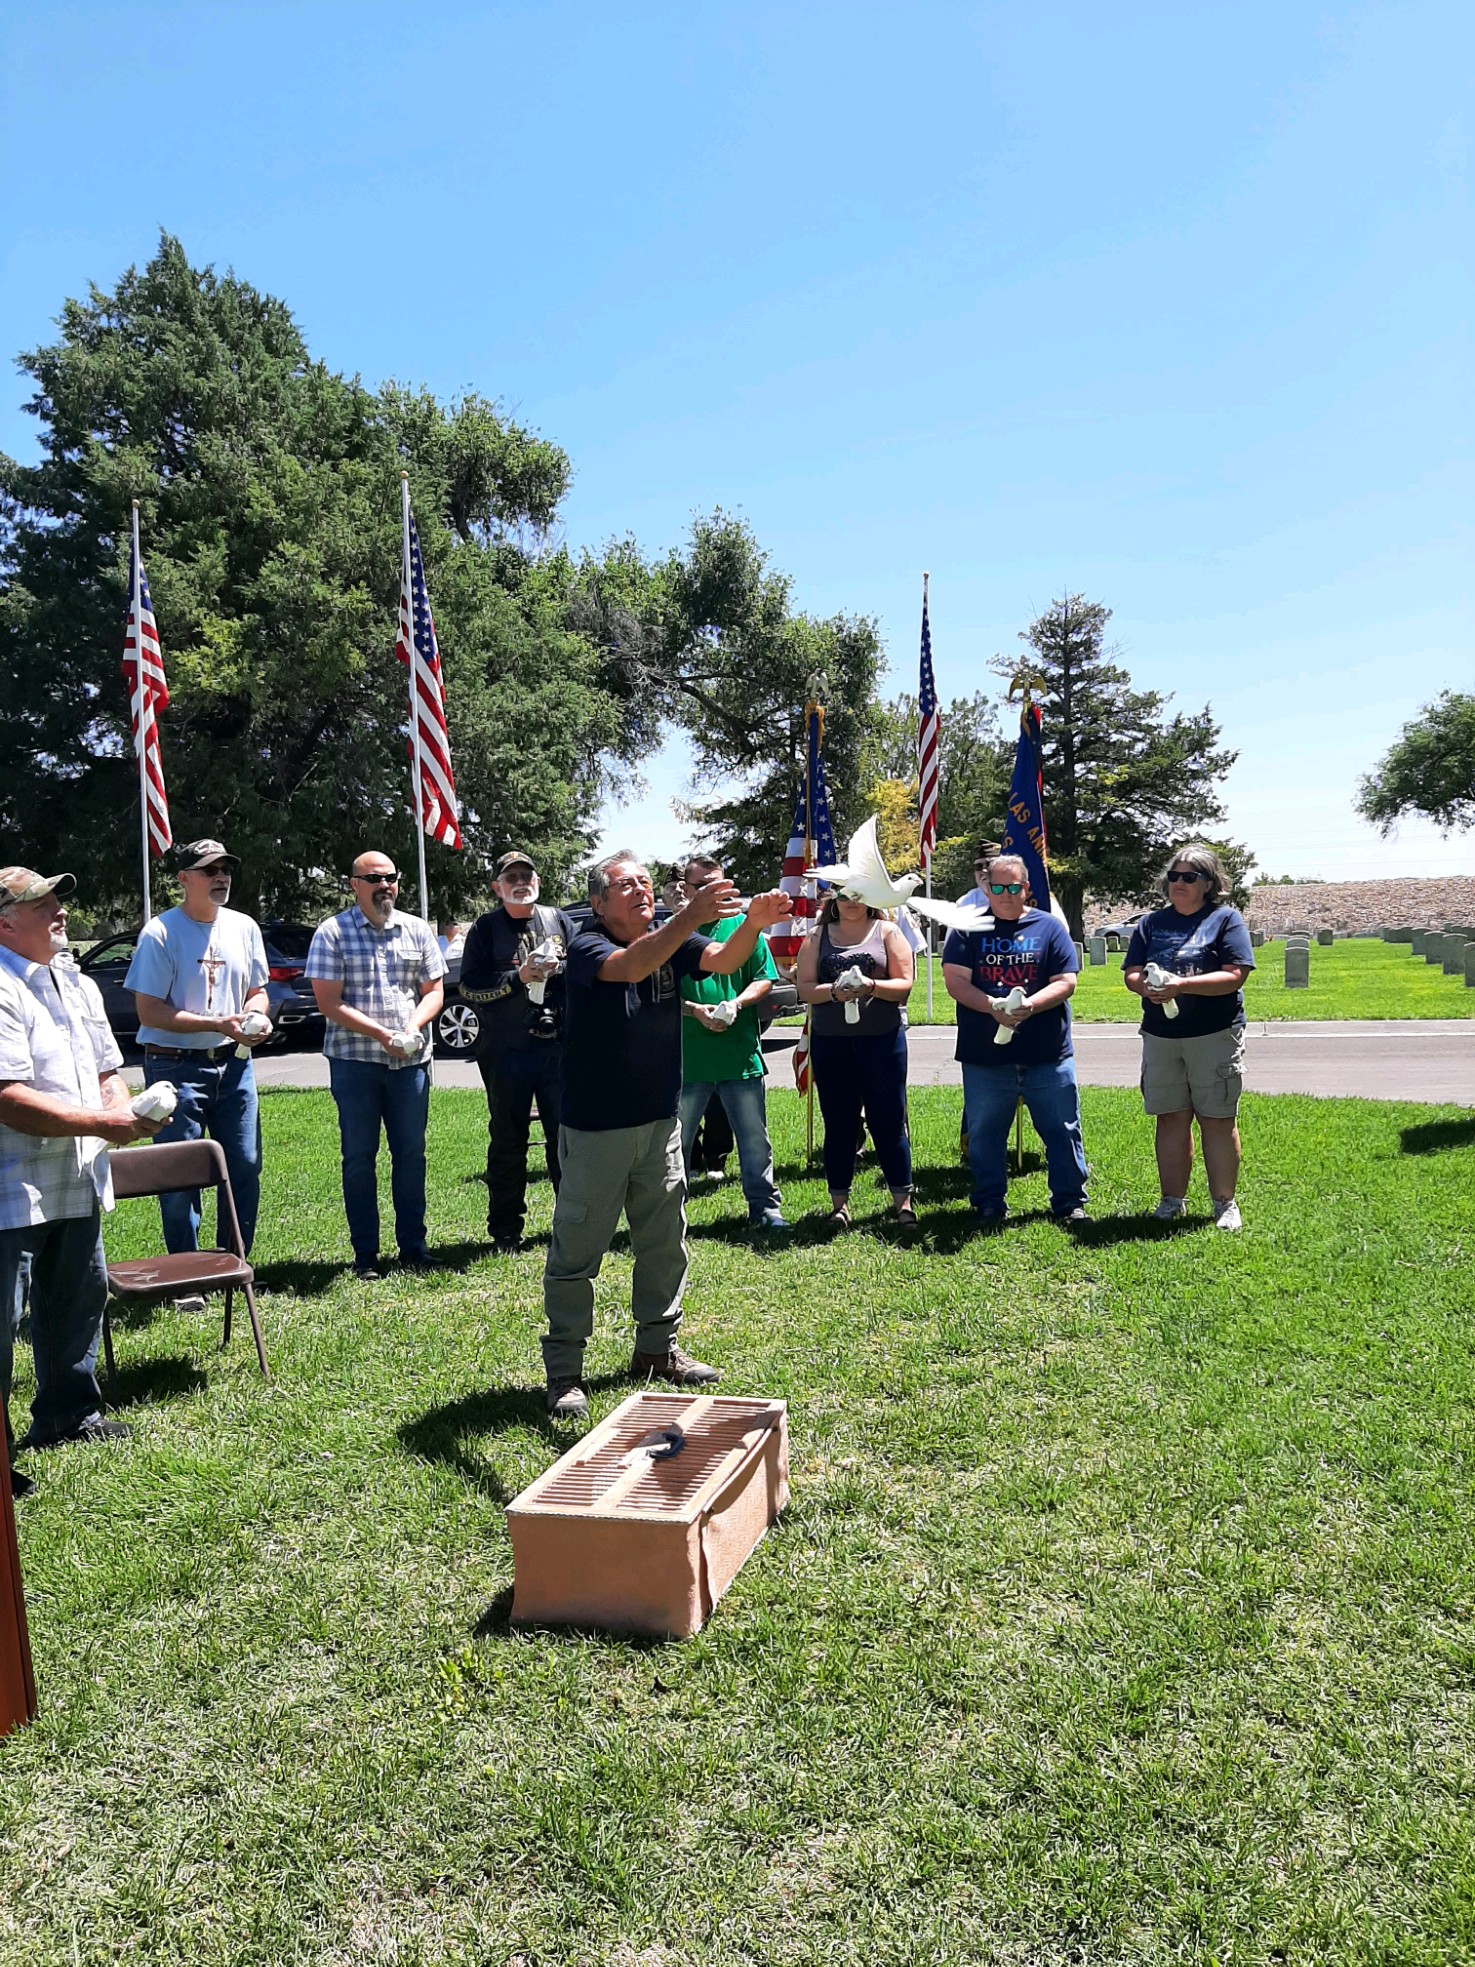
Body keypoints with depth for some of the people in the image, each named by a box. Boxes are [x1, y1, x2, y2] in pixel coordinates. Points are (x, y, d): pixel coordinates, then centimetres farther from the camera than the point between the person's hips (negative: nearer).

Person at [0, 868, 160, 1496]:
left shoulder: (79, 985, 13)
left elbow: (106, 1071, 19)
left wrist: (122, 1111, -2)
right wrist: (99, 1125, -23)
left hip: (76, 1182, 9)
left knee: (78, 1297, 20)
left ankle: (68, 1413, 37)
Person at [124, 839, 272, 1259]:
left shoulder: (244, 927, 10)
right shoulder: (161, 932, -8)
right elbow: (149, 1010, -12)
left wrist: (257, 1014, -5)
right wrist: (218, 1024, -20)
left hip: (234, 1064, 5)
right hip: (176, 1066, -5)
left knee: (245, 1168, 8)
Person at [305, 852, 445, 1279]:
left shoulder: (416, 930, 10)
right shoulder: (333, 933, -2)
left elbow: (434, 990, 10)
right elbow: (329, 1003, -8)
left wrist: (413, 1027, -10)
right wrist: (383, 1034, -16)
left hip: (411, 1061, 3)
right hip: (354, 1061, -3)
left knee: (411, 1154, 6)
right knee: (359, 1157, 4)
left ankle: (413, 1245, 17)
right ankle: (365, 1254, 12)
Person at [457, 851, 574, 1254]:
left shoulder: (558, 920, 10)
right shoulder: (485, 928, 3)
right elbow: (469, 986, -4)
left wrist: (558, 967, -7)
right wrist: (518, 977, -14)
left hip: (558, 1045, 2)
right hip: (506, 1051, -2)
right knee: (507, 1141, 6)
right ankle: (505, 1231, 15)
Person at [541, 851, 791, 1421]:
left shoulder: (671, 940, 1)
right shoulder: (587, 947, -15)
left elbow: (723, 960, -16)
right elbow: (630, 968, -36)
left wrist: (752, 924, -37)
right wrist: (688, 919, -49)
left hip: (660, 1122, 6)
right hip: (595, 1128, -6)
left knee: (664, 1244, 16)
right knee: (576, 1251, 3)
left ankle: (658, 1349, 32)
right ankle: (563, 1372, 13)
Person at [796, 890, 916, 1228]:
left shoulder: (888, 932, 6)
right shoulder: (817, 936, 10)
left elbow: (904, 984, -1)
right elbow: (804, 987, 2)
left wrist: (872, 987, -19)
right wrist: (834, 991, -18)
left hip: (883, 1039, -1)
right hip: (830, 1043, 1)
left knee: (888, 1119, 1)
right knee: (838, 1122, 6)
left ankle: (902, 1200, 10)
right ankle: (839, 1203, 14)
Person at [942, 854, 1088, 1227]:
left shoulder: (1049, 927, 6)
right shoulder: (967, 929, 5)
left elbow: (1065, 982, -1)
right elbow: (955, 982, -5)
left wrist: (1029, 1005, -19)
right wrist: (993, 1007, -21)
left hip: (1048, 1055, 0)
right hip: (985, 1056, 0)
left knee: (1062, 1131, 6)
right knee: (985, 1134, 8)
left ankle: (1069, 1202, 19)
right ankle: (989, 1205, 22)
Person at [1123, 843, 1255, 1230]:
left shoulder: (1226, 919, -1)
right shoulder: (1152, 923, 12)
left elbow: (1234, 976, -12)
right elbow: (1130, 973, 8)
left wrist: (1181, 985, -22)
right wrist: (1146, 986, -15)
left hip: (1216, 1036, -4)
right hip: (1161, 1036, 4)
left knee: (1218, 1121, 2)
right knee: (1171, 1119, 8)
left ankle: (1224, 1203, 11)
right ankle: (1173, 1200, 17)